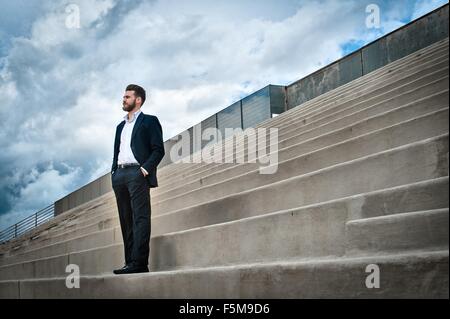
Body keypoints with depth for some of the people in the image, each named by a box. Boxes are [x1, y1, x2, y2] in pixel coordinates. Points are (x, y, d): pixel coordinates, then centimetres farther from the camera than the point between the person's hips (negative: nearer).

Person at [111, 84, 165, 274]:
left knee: (140, 218, -12)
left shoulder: (149, 121, 6)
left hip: (137, 173, -7)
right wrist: (114, 173, 11)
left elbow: (158, 150, -3)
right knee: (126, 221, 4)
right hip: (119, 175, 7)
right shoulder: (121, 126, 27)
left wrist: (146, 168, -15)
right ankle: (130, 262, 5)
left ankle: (139, 262, -18)